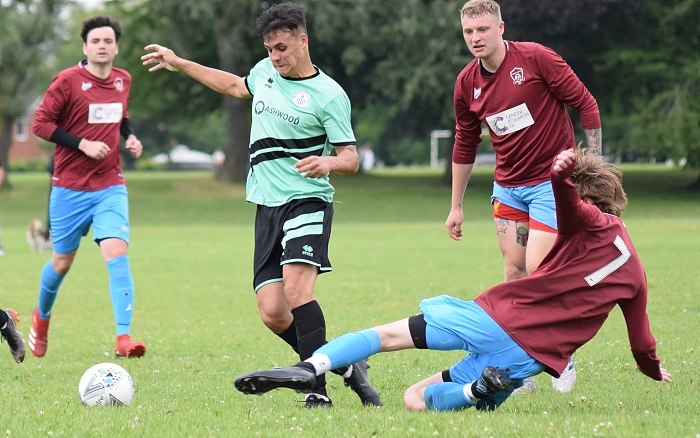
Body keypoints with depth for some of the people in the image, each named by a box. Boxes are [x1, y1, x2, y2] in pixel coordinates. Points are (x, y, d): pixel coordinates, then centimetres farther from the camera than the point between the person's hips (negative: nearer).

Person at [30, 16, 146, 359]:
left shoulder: (123, 80, 6)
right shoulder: (68, 81, -10)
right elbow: (41, 124, -9)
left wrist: (129, 137, 4)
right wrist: (83, 144, -17)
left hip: (111, 187, 2)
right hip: (70, 187, -2)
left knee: (117, 253, -17)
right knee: (62, 261, 10)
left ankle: (124, 338, -23)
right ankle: (41, 317, 40)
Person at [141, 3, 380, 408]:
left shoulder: (329, 95, -6)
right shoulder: (265, 72, 12)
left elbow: (351, 158, -7)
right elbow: (235, 86, 36)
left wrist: (327, 163, -30)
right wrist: (179, 64, 39)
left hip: (307, 201, -6)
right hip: (267, 207, 6)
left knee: (297, 287, -27)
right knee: (273, 313, -6)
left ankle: (318, 390, -24)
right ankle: (342, 365, 11)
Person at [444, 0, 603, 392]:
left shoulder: (536, 59, -14)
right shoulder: (467, 84, 2)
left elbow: (586, 105, -8)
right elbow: (465, 146, 15)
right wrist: (456, 206, 16)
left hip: (552, 181, -5)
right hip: (507, 187, 5)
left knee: (537, 272, -12)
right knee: (514, 274, 2)